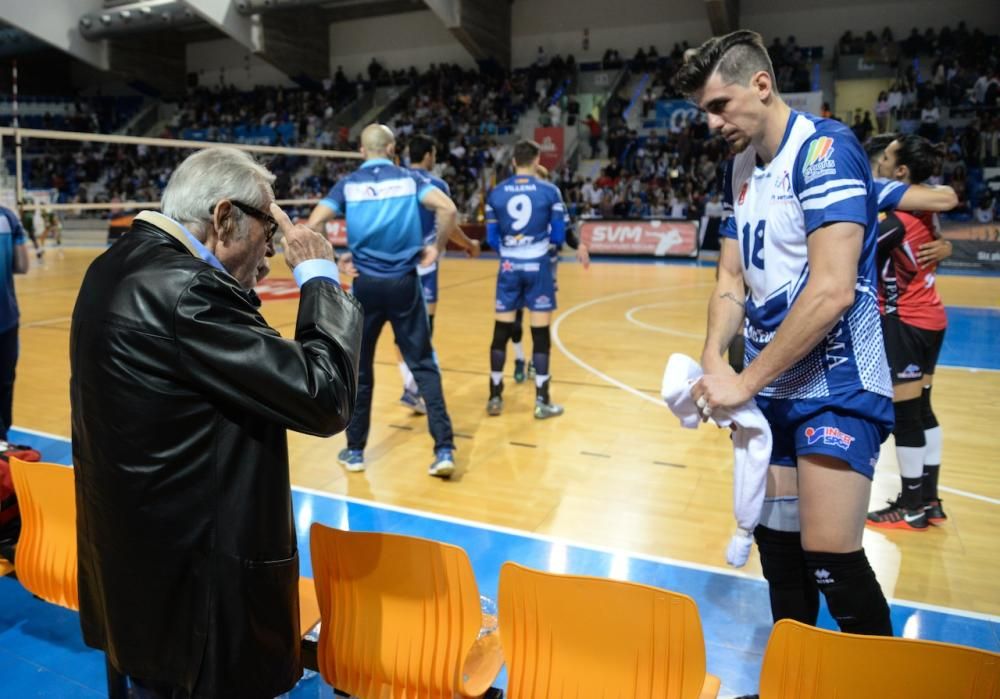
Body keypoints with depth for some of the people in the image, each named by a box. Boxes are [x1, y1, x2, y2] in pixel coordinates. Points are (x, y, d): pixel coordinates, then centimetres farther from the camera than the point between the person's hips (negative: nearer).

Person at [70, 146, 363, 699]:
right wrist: (319, 277, -15)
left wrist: (242, 285, 7)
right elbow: (325, 397, -26)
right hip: (195, 577, -9)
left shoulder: (118, 266, 4)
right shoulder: (185, 290, -27)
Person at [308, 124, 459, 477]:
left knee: (359, 369, 13)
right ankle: (444, 450, 0)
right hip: (404, 283, 0)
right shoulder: (410, 178, 2)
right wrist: (436, 247, -1)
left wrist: (336, 257, 7)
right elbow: (447, 209, -14)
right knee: (424, 365, 5)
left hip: (367, 285, 1)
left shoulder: (348, 184, 4)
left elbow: (312, 225, -6)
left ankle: (355, 451, 22)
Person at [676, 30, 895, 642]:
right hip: (772, 389, 7)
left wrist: (745, 381, -18)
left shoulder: (825, 148, -14)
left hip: (836, 388, -7)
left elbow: (832, 291, -23)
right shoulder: (743, 168, 11)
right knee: (776, 541, 12)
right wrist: (715, 359, -8)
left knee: (831, 558, -8)